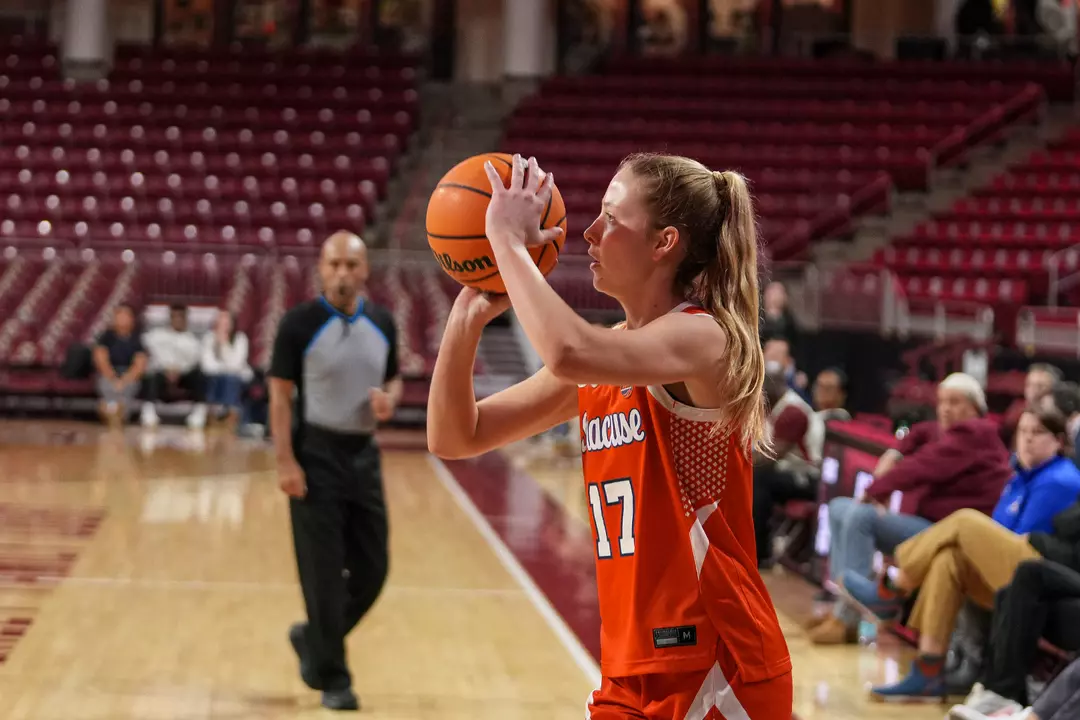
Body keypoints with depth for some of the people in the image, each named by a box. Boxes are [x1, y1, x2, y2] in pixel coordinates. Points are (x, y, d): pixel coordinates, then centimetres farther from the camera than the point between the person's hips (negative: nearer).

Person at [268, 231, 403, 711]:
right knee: (324, 574, -2)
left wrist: (389, 400, -8)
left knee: (373, 568, 7)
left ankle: (312, 638, 30)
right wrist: (286, 462, -16)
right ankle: (332, 679, 8)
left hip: (363, 454, 5)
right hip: (316, 454, -5)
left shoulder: (382, 324, 5)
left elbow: (393, 379, 17)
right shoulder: (300, 324, -9)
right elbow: (280, 394, -9)